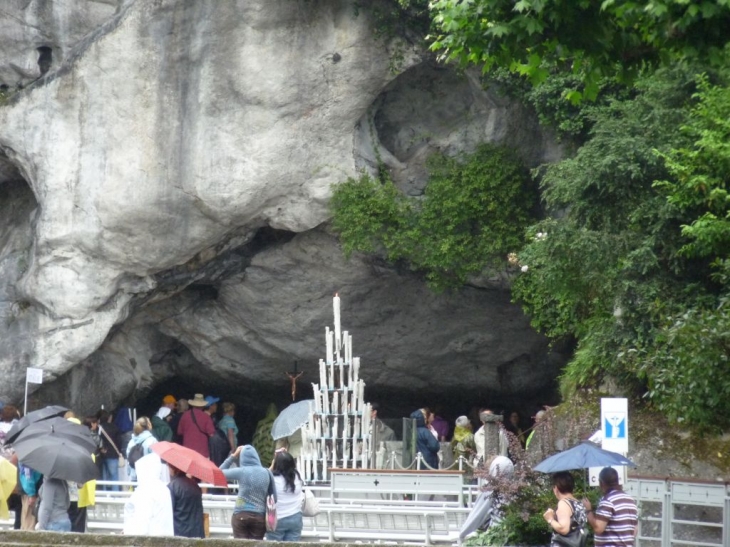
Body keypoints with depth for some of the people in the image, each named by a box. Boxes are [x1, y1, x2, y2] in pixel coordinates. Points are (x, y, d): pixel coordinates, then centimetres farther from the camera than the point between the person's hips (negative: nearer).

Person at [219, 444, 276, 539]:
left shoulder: (241, 471, -4)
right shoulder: (266, 472, 2)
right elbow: (274, 497, 6)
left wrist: (233, 456, 13)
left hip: (241, 515, -1)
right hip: (260, 517, 1)